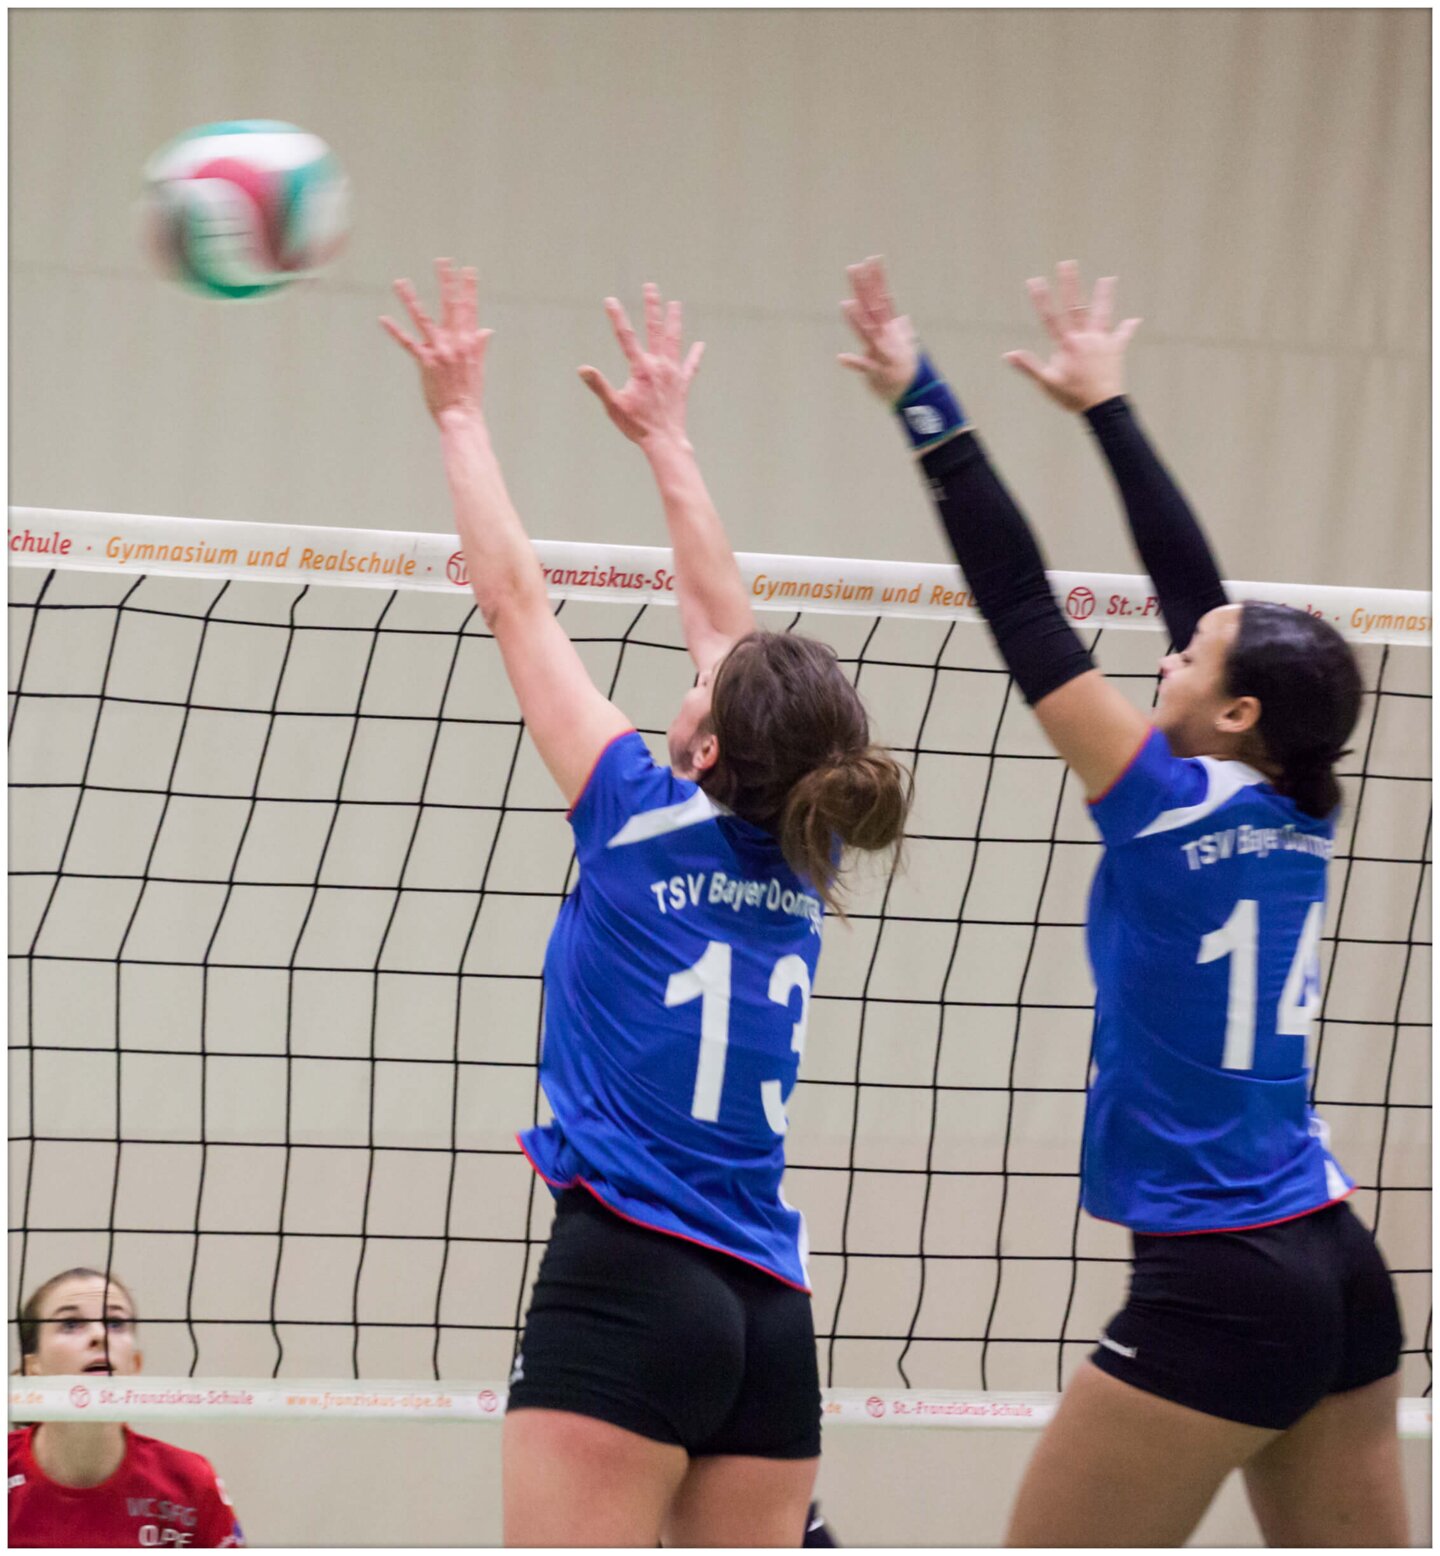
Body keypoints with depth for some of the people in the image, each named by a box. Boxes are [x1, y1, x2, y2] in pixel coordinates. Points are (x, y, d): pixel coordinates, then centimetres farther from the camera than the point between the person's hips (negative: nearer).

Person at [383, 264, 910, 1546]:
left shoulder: (646, 822, -3)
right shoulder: (804, 858, 11)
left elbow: (515, 598, 5)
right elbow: (727, 624, 24)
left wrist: (460, 411, 16)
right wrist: (666, 437, 35)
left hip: (626, 1286, -6)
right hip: (770, 1310, 6)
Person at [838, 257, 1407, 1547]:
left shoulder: (1169, 809, -11)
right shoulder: (1298, 815, 7)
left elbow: (1020, 607, -8)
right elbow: (1195, 585, 17)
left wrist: (924, 404, -3)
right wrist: (1106, 404, 26)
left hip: (1218, 1294, -8)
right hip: (1341, 1272, 8)